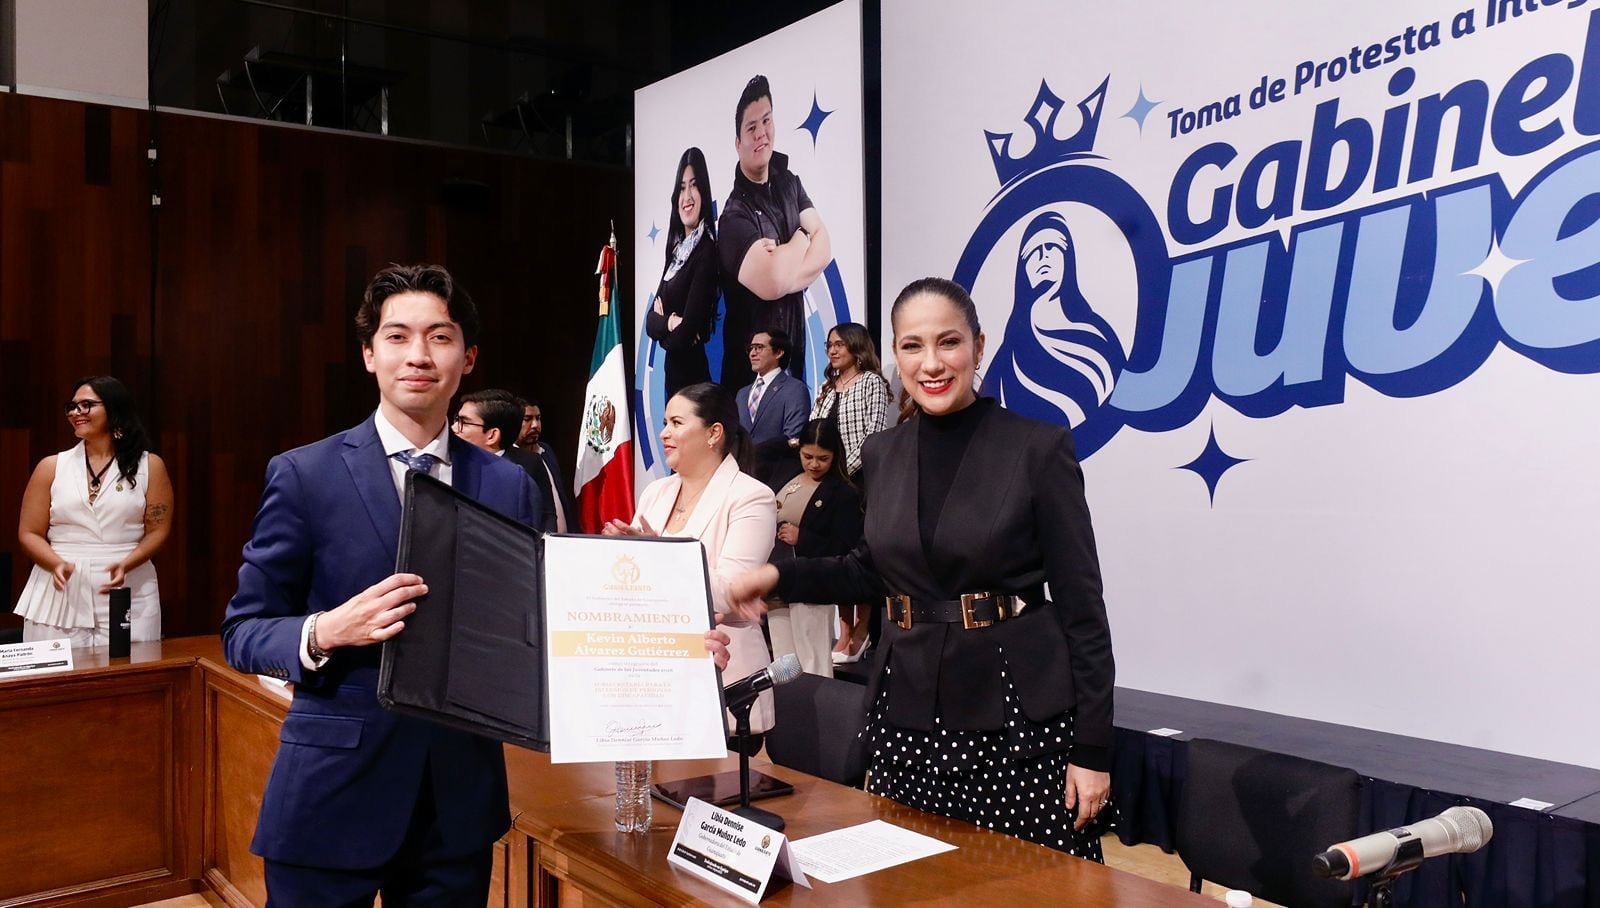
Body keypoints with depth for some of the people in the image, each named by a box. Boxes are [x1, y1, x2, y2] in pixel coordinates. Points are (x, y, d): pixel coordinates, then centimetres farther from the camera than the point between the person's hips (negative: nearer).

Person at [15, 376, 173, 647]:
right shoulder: (51, 467, 9)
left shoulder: (149, 466, 4)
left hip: (131, 595, -1)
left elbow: (158, 531, 1)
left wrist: (125, 565, -16)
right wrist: (57, 565, -12)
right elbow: (29, 534, 7)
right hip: (59, 594, 1)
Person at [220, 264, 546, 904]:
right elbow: (242, 633, 0)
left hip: (460, 796, 3)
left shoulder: (510, 487, 5)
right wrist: (326, 630, -20)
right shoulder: (305, 475, -3)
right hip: (335, 792, -2)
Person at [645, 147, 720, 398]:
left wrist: (662, 326, -1)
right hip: (672, 374, 8)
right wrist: (668, 323, -12)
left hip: (693, 376, -8)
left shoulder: (707, 251, -15)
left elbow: (686, 334, -19)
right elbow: (650, 320, 7)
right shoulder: (676, 248, 11)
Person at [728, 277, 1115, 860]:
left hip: (1019, 711, -4)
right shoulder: (881, 453, 7)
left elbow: (1080, 604, -6)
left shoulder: (1039, 448, -7)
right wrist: (781, 577, 5)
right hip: (907, 709, 4)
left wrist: (1093, 747, -7)